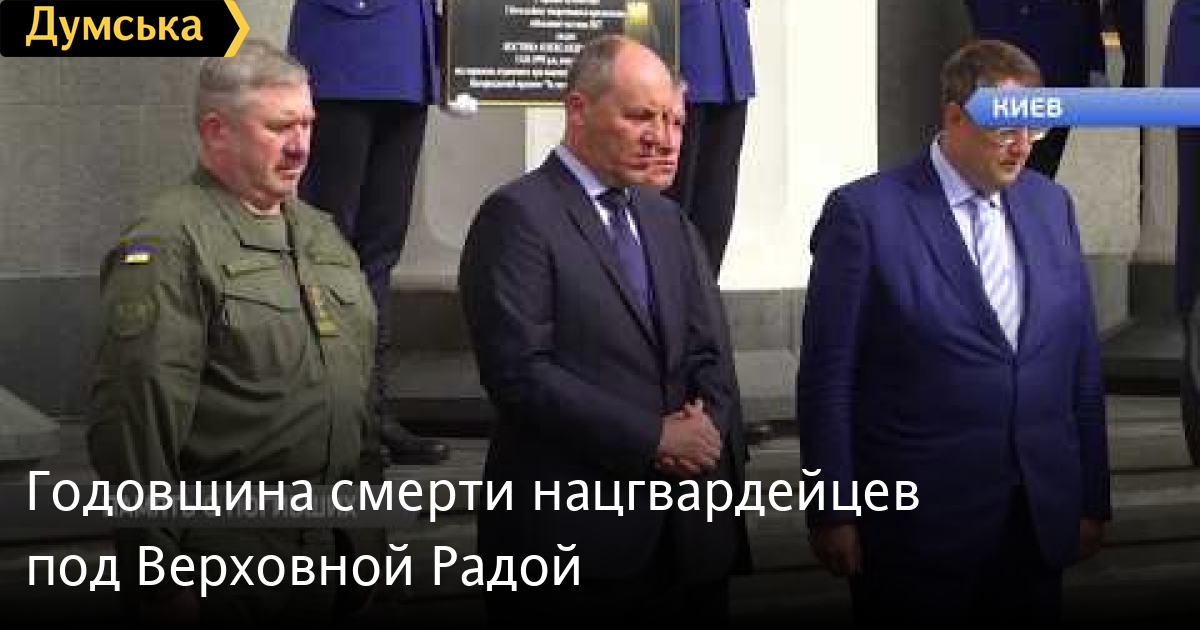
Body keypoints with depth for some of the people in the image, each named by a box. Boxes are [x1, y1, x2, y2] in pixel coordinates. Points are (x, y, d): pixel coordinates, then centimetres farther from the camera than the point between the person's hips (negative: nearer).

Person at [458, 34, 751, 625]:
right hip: (571, 536, -7)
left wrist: (707, 430, -8)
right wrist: (655, 438, -15)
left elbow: (709, 354, 14)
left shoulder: (667, 218, 16)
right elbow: (520, 372, -16)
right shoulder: (518, 215, -8)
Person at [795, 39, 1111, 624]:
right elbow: (826, 377, -6)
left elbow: (1081, 365, 12)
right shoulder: (864, 213, -8)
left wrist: (1092, 501, 10)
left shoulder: (1051, 204, 9)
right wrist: (833, 513, -8)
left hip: (1041, 522, 5)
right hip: (917, 525, -4)